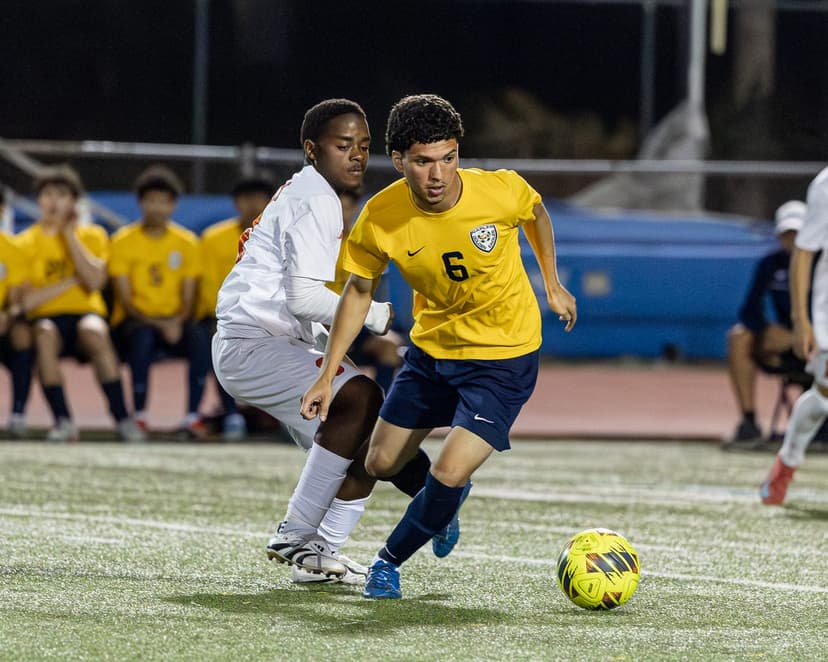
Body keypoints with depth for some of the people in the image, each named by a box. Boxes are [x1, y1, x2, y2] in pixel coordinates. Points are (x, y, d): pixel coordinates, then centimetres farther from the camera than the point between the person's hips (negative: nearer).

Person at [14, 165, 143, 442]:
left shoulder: (92, 236, 9)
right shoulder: (26, 243, 6)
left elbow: (94, 281, -11)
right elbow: (26, 301, -6)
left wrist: (70, 235, -6)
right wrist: (70, 281, -8)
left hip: (86, 313, 0)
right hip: (46, 316, 0)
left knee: (93, 331, -36)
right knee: (44, 333, -37)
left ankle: (122, 419, -35)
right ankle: (63, 421, -34)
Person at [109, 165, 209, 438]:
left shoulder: (187, 242, 5)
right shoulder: (124, 241, -2)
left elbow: (189, 299, 4)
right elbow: (125, 300, -7)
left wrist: (178, 322, -18)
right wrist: (157, 324, -21)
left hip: (175, 321, 2)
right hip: (134, 321, -2)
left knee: (201, 340, -31)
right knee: (143, 338, -38)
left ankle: (192, 416, -28)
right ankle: (139, 417, -29)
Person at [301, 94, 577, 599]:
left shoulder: (502, 191, -25)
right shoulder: (380, 217, -20)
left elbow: (536, 214, 2)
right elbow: (359, 292, -2)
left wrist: (552, 285, 10)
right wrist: (328, 376, -4)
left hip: (506, 356, -3)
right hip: (432, 348, 4)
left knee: (449, 475, -16)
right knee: (382, 465, 12)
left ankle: (389, 561, 11)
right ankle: (445, 500, 46)